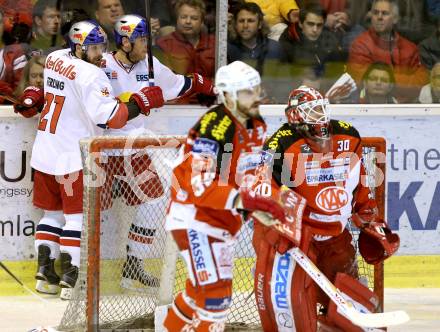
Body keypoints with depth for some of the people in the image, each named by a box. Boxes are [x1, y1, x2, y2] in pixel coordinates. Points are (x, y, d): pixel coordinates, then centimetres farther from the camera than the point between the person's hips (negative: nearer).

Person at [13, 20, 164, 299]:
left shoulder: (54, 59, 6)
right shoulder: (91, 75, -19)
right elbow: (108, 117, -22)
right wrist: (142, 101, -16)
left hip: (45, 150, 8)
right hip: (73, 156, -8)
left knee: (53, 212, 17)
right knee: (76, 215, -3)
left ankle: (45, 272, 16)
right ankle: (70, 279, -7)